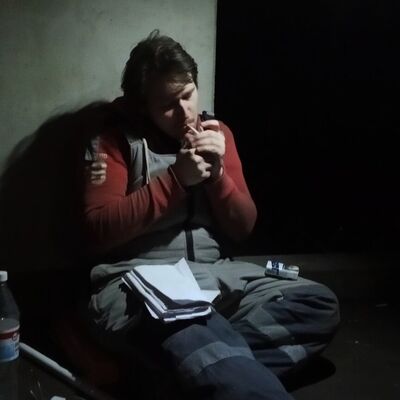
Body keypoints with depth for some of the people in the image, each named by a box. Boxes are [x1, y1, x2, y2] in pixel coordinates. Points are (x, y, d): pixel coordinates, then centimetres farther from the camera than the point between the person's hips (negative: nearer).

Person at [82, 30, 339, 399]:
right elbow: (99, 231, -10)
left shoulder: (218, 133, 13)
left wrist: (217, 173, -7)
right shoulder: (115, 139, 0)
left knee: (320, 304, -21)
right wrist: (176, 178, -14)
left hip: (215, 276, 7)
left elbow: (243, 227, 12)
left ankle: (222, 365, -28)